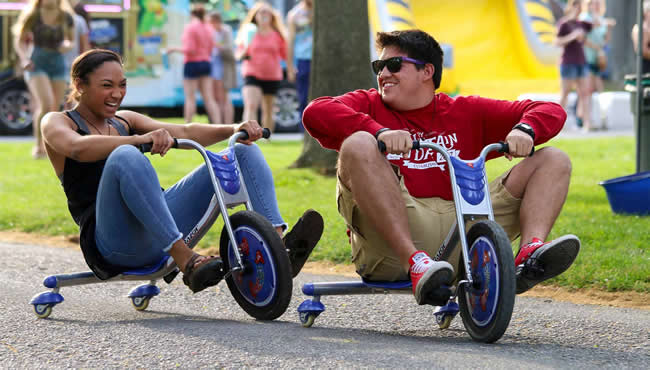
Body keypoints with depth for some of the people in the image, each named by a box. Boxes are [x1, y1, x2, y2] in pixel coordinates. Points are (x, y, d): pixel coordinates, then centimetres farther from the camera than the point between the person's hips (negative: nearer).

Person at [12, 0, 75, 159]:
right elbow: (19, 41, 0)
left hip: (58, 64, 4)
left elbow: (71, 41, 14)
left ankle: (46, 147, 21)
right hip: (36, 65, -4)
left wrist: (67, 45, -10)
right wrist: (24, 58, -18)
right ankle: (38, 146, -7)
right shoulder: (33, 16, -6)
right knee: (46, 105, -21)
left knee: (54, 111, 4)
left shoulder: (66, 17, 3)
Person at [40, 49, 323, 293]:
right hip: (114, 244, -6)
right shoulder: (56, 123, 7)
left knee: (244, 152, 0)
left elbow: (184, 133, 9)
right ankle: (186, 261, -43)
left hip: (162, 231, 7)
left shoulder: (125, 121, 24)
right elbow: (75, 147, -19)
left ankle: (280, 247, -25)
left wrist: (233, 129, -10)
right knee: (125, 157, -36)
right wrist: (141, 139, -32)